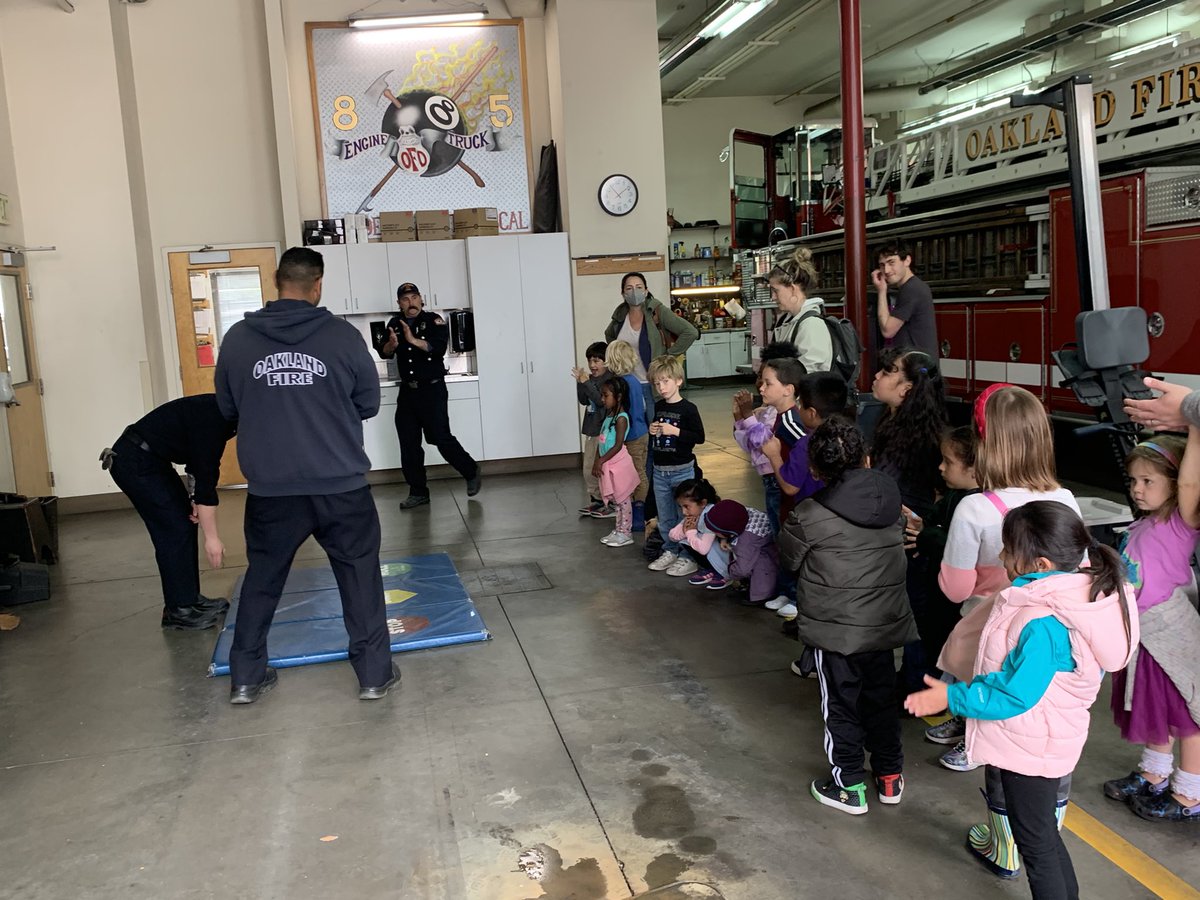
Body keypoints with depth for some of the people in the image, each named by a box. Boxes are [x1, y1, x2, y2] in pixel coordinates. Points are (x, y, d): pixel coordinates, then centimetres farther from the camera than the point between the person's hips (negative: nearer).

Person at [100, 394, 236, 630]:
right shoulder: (212, 418, -27)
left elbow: (204, 464, 12)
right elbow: (206, 476, -27)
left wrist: (197, 497, -3)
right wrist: (212, 537, -22)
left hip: (149, 457, 10)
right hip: (134, 461, -10)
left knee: (186, 522, 10)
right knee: (174, 530, -9)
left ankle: (190, 598, 18)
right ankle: (178, 611, -1)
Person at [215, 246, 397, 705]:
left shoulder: (237, 338, -2)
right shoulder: (342, 334, -8)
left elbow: (227, 408, 9)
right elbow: (369, 403, 1)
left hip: (270, 489, 2)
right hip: (341, 485, -2)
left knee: (262, 579, 19)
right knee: (360, 576, 13)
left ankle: (246, 678, 27)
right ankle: (374, 674, 19)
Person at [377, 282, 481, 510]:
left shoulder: (434, 321, -5)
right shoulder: (395, 324, 9)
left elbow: (439, 348, -21)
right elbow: (383, 353, 2)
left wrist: (413, 340, -33)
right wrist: (391, 345, -20)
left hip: (432, 389, -5)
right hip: (407, 390, 5)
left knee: (441, 438, -8)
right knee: (409, 445, 5)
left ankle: (472, 473, 14)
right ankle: (418, 492, 14)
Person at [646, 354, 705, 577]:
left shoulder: (688, 409, -11)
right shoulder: (658, 407, 8)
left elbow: (699, 437, -15)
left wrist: (675, 431, -22)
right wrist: (652, 431, 0)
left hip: (682, 471, -6)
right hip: (660, 471, 6)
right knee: (665, 518, 15)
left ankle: (688, 557, 10)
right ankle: (670, 551, 29)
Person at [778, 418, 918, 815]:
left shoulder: (811, 516, -19)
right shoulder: (890, 498, -5)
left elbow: (788, 557, -5)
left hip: (835, 629, -5)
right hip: (885, 622, 5)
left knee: (840, 704, 10)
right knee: (882, 696, 20)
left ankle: (849, 786, 21)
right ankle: (890, 775, 34)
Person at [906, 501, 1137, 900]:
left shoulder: (1042, 626, -33)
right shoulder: (1083, 594, -2)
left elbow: (1014, 695, -28)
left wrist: (952, 697, -18)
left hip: (1028, 748, -10)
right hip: (1050, 740, 10)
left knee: (1035, 841, 7)